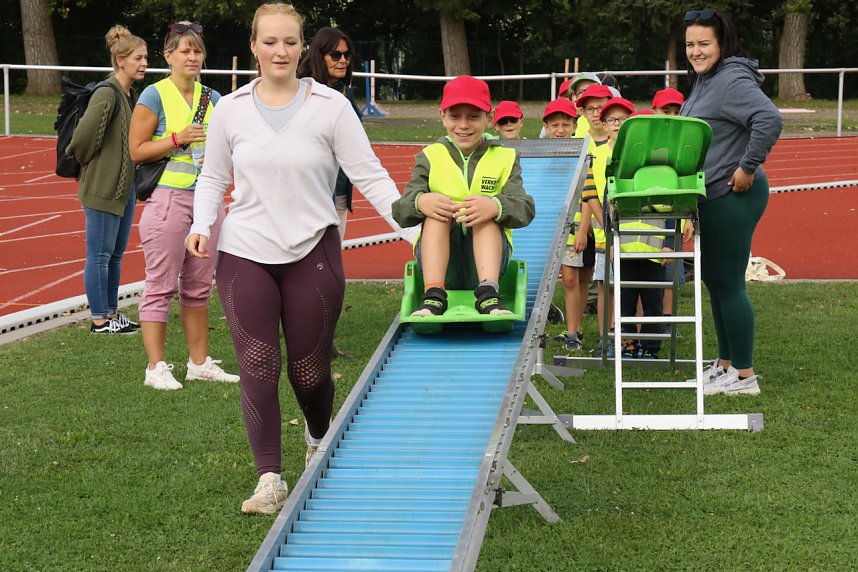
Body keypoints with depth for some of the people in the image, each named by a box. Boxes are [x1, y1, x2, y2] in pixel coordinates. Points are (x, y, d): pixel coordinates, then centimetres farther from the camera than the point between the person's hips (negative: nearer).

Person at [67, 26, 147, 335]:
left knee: (116, 254, 16)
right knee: (100, 255, 1)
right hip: (103, 187, -9)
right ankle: (99, 319, 8)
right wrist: (82, 161, -8)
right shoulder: (107, 93, -18)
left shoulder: (131, 94, 10)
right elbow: (85, 135, -25)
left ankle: (111, 313, 25)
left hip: (126, 187, 9)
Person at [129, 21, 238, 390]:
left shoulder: (213, 98, 12)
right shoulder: (155, 95, -4)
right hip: (168, 198, -6)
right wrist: (178, 138, -16)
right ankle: (157, 367, 1)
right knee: (161, 286, -4)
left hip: (207, 199, 6)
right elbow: (137, 150, -8)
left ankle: (199, 362, 19)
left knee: (199, 287, 11)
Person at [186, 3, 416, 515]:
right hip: (244, 255, 1)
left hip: (313, 252, -1)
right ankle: (270, 479, -2)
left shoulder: (331, 106, -2)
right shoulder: (231, 111, 5)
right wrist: (202, 225, -4)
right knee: (257, 366, -7)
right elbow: (213, 179, 14)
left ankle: (319, 437, 40)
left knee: (310, 370, 7)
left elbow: (370, 175, -3)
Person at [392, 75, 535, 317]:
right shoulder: (430, 157, 10)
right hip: (439, 261, 0)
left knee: (487, 212, -24)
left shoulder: (505, 158, 9)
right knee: (436, 211, -24)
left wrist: (495, 207, -32)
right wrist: (419, 202, -28)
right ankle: (433, 295, -36)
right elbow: (400, 212, -3)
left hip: (487, 254, 0)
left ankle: (488, 293, -37)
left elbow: (525, 209, -9)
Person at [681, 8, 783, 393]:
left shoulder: (733, 80, -18)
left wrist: (748, 167, -25)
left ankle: (744, 375, 4)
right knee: (714, 281, 17)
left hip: (733, 199, -10)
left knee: (728, 284, -4)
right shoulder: (703, 80, 14)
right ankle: (725, 364, 28)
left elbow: (770, 119, -31)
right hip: (712, 198, 10)